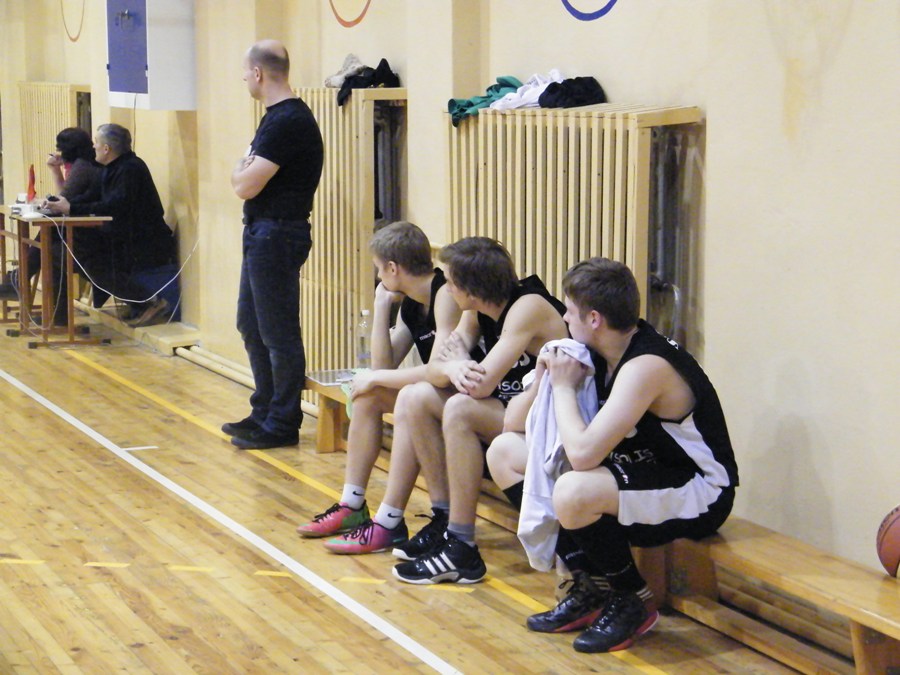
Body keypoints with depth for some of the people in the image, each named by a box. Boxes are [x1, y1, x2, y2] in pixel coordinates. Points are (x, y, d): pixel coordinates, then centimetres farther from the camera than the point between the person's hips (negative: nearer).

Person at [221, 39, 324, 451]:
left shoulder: (287, 122, -19)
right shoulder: (280, 116, 15)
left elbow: (245, 185, -21)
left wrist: (240, 170, -1)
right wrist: (246, 172, -2)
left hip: (276, 235, -11)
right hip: (263, 232, 11)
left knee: (278, 333, -2)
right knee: (251, 325, 18)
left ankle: (282, 425, 6)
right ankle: (265, 412, 28)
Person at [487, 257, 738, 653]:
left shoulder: (645, 367, -26)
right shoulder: (602, 354, 1)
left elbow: (582, 454, -35)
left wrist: (564, 387, -19)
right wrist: (544, 376, -12)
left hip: (698, 494, -10)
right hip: (637, 470, 10)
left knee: (573, 493, -38)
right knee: (504, 452, 6)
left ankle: (633, 603, -9)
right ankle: (587, 587, 7)